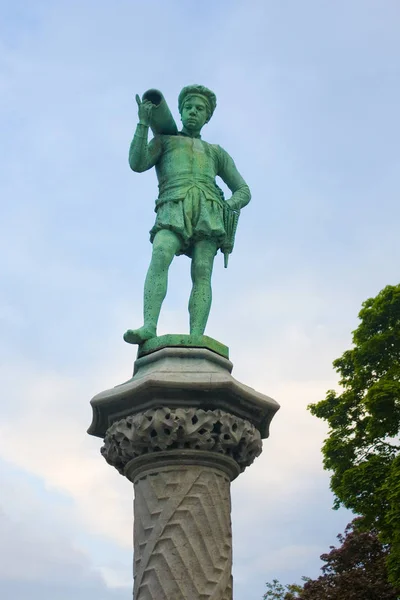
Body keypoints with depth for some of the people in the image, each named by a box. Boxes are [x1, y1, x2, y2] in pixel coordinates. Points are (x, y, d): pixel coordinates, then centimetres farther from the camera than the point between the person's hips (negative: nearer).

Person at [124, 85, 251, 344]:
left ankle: (196, 341, -34)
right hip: (173, 210, -1)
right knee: (160, 256, -30)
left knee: (202, 271, -21)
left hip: (208, 211, 1)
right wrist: (144, 123, 3)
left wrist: (227, 207, 2)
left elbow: (243, 192, 26)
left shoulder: (216, 153, 34)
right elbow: (137, 164, 10)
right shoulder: (163, 141, 30)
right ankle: (149, 328, -44)